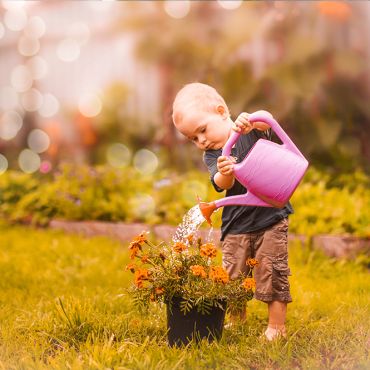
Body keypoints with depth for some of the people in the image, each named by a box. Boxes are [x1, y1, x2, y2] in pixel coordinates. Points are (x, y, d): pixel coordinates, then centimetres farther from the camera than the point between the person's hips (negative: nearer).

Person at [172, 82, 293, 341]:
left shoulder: (250, 131, -3)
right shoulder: (211, 157, 2)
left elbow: (268, 121, -24)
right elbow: (222, 184, -15)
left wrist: (250, 120, -45)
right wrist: (224, 173, -39)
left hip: (271, 216, -3)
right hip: (236, 225, 3)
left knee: (272, 272, -4)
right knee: (233, 276, 6)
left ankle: (277, 325, 8)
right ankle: (237, 321, 26)